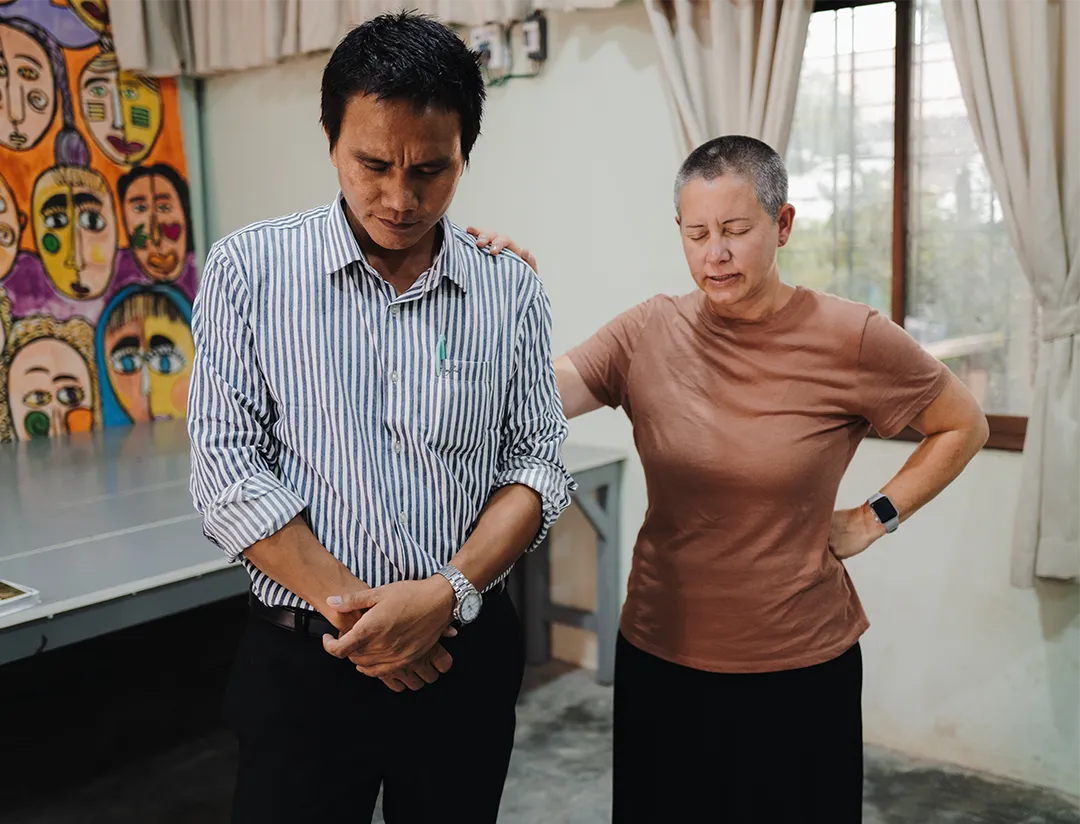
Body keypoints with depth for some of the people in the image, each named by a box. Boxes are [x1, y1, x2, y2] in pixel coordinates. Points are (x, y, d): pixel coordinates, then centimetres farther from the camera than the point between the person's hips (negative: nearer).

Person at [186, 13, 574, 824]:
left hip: (467, 650, 2)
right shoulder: (250, 269, -5)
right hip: (303, 657, -1)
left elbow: (537, 465, -1)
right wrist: (354, 609, -14)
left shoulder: (512, 289, -1)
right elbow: (229, 469, -8)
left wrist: (446, 593, -16)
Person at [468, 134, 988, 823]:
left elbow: (963, 426, 3)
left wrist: (873, 519, -3)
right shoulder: (649, 333, -5)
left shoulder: (851, 339, -11)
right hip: (660, 657, 2)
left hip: (800, 667, -2)